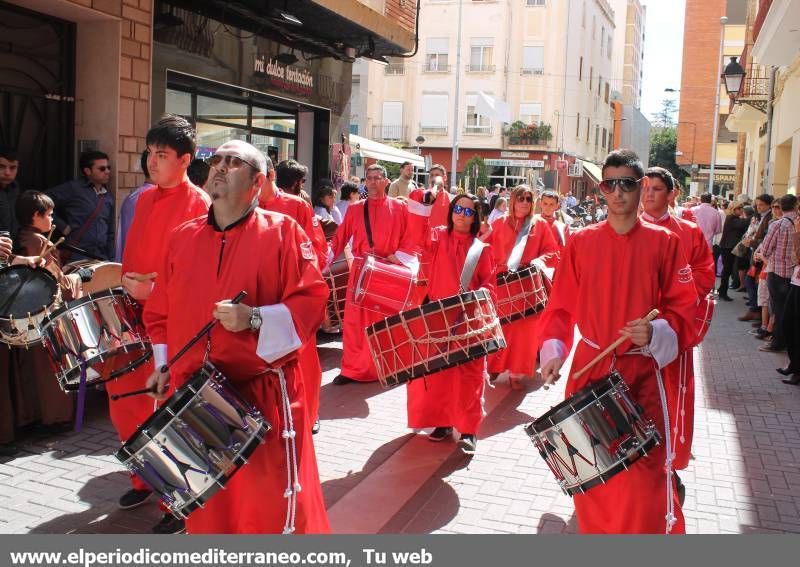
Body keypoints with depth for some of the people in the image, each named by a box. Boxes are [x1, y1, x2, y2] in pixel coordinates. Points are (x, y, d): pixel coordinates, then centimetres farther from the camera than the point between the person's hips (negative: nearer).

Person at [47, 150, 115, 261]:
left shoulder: (108, 198, 15)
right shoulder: (73, 188, -1)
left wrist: (111, 259, 12)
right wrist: (63, 227, -7)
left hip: (102, 258, 5)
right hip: (77, 257, -5)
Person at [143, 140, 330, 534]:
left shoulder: (283, 232, -4)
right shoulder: (183, 238, 10)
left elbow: (311, 301, -10)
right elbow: (160, 310, 17)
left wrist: (254, 318, -22)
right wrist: (164, 365, 9)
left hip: (264, 394, -4)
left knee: (273, 507, -3)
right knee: (205, 506, 16)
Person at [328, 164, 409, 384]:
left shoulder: (398, 208, 4)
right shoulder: (355, 209, 9)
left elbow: (407, 239, 3)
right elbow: (340, 238, 6)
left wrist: (397, 257, -11)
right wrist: (326, 261, -2)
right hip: (360, 271, 2)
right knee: (354, 320, 1)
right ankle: (352, 369, 10)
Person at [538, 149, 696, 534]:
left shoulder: (664, 243, -1)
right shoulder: (580, 242, 2)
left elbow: (683, 308, 0)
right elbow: (561, 305, 4)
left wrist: (655, 333, -19)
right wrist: (553, 352, -9)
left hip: (641, 373, -2)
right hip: (588, 369, 2)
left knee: (642, 478, -5)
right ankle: (592, 529, 32)